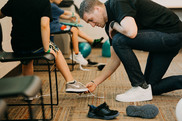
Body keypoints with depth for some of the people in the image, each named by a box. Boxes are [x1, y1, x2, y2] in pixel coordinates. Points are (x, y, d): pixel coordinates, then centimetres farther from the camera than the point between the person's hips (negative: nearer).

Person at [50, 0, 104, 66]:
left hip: (56, 25, 11)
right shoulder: (52, 6, -19)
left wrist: (70, 18, 12)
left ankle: (93, 41, 13)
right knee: (74, 30, -20)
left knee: (76, 28, 9)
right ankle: (76, 55, -17)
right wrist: (74, 14, 2)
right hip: (54, 27, -11)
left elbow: (59, 15, 22)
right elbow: (64, 13, -13)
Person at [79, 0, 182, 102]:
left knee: (119, 40, -23)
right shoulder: (110, 23, 8)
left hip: (171, 34, -10)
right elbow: (116, 59, 10)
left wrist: (113, 25, -14)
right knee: (151, 86, 11)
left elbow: (131, 32, -37)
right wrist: (95, 82, 7)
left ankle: (141, 89, -11)